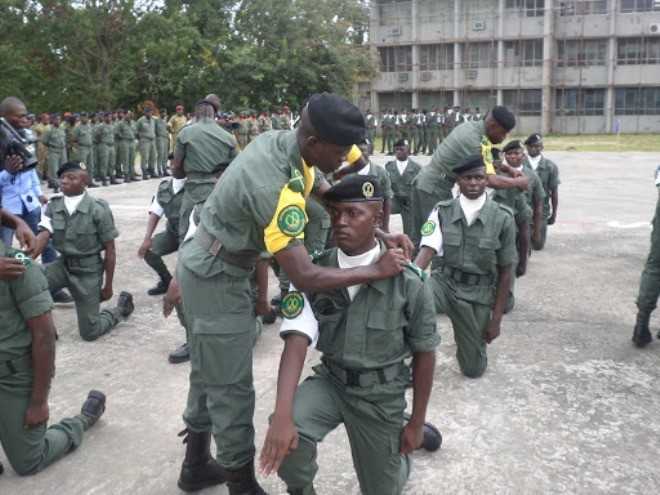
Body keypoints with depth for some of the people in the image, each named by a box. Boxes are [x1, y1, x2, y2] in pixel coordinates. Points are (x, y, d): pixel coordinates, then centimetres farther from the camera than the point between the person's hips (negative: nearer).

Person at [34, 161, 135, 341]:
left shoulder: (98, 210, -16)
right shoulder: (53, 206, -4)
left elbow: (110, 250, -10)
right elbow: (43, 235, -17)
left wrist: (108, 286, -6)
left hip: (88, 269, -4)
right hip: (63, 264, 4)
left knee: (89, 332, 1)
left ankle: (121, 308, 31)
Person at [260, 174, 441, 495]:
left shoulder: (408, 282, -19)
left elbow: (424, 354, -7)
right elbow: (296, 342, -23)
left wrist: (416, 424, 0)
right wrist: (282, 415, -38)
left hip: (380, 393, -1)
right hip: (330, 380, 1)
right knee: (285, 434, -28)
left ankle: (403, 435, 43)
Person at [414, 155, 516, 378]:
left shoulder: (502, 218, -8)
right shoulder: (442, 211, -5)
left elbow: (505, 272, -2)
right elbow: (427, 250, -16)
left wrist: (496, 319, -1)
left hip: (478, 294, 0)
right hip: (444, 282, 0)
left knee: (473, 369, 12)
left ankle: (472, 337, 44)